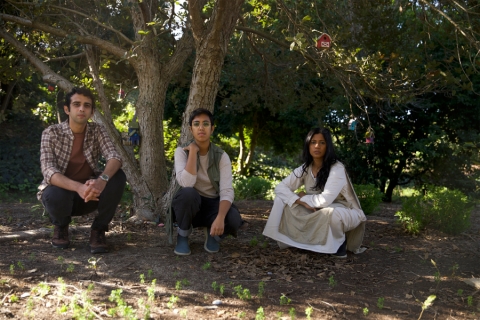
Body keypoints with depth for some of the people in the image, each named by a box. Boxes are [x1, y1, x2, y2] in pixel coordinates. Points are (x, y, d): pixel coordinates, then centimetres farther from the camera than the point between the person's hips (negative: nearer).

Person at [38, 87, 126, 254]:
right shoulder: (51, 133, -13)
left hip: (89, 193, 2)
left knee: (118, 177, -25)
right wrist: (78, 187, -45)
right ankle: (61, 226, 1)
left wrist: (102, 180, -44)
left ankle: (98, 229, -7)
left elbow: (115, 157, -21)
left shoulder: (97, 131, -6)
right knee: (55, 195, -37)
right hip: (61, 190, -2)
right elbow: (48, 171, -26)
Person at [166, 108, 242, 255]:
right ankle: (183, 236, -9)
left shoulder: (221, 156, -9)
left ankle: (212, 234, 5)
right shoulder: (182, 151, -12)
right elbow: (186, 183, -29)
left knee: (234, 220, -31)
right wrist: (193, 151, -25)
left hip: (212, 204, 1)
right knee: (188, 193, -37)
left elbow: (227, 191, -20)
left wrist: (220, 218, -38)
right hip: (189, 204, -1)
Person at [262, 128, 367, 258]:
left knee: (330, 213, -42)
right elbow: (280, 188, -10)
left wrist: (303, 197, -14)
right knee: (281, 199, -10)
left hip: (346, 212, -5)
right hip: (318, 213, 5)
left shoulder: (337, 169, -23)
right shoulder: (304, 169, -6)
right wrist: (302, 202, -24)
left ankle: (340, 242, -10)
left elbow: (325, 201, -33)